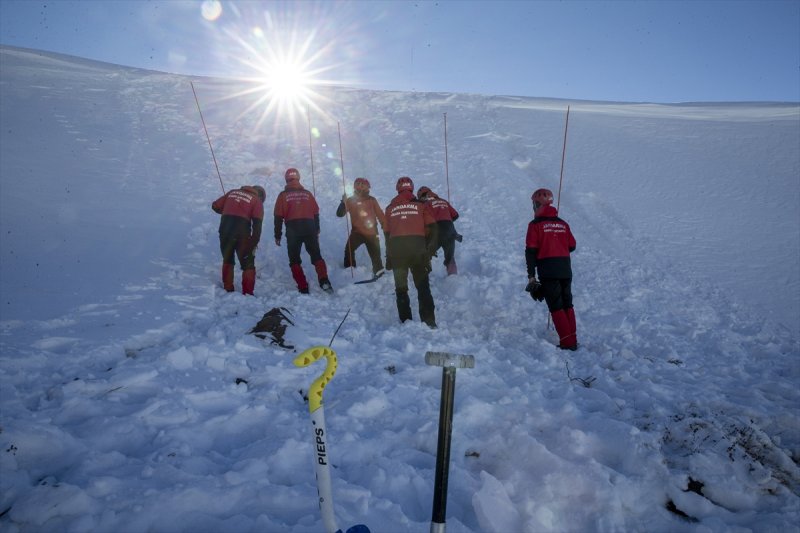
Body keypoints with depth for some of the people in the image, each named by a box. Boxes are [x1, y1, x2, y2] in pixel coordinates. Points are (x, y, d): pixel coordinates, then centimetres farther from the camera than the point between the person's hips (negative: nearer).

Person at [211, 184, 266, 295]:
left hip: (225, 230, 4)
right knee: (248, 265, 7)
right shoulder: (257, 201, 6)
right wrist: (254, 243, -2)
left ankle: (227, 289, 26)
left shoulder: (233, 192, 18)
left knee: (227, 261, 23)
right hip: (242, 233, -4)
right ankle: (247, 293, 1)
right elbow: (257, 224, -5)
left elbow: (215, 206, 17)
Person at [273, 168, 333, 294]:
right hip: (309, 228, 2)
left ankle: (303, 288, -1)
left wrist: (277, 236, 8)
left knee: (294, 260, 7)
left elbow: (278, 217, 2)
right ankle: (324, 281, -10)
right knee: (316, 256, 9)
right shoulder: (307, 193, 11)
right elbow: (316, 214, 12)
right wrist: (317, 231, 21)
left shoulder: (283, 195, 5)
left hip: (292, 230, -2)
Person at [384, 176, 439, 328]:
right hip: (417, 248, -1)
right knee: (423, 287, 8)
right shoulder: (421, 205, 7)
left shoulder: (390, 208, 13)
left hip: (396, 249, 1)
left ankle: (406, 322, 10)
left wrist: (388, 256, 18)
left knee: (401, 288, 12)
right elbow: (431, 229, -1)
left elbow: (387, 232, 13)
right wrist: (429, 251, 3)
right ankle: (429, 322, 1)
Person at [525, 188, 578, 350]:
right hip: (566, 269, 5)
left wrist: (531, 275, -7)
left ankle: (567, 342, -3)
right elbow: (572, 246, 13)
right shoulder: (563, 224, 10)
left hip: (548, 271, -5)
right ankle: (573, 340, 18)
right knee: (567, 305, 15)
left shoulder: (535, 225, -5)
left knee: (556, 307, 0)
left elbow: (531, 251, -9)